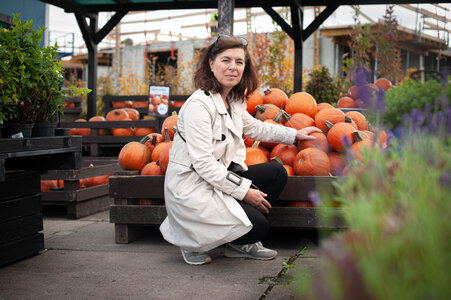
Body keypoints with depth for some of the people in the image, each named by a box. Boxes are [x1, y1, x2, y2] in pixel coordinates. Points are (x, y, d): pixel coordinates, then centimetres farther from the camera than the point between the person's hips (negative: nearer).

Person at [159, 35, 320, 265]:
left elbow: (254, 127, 29)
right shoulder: (199, 104, -21)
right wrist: (243, 190, -22)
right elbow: (203, 163, -24)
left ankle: (240, 244, 11)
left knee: (276, 173, 3)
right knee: (258, 226, -17)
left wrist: (295, 134, 29)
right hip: (190, 188, -9)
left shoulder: (234, 100, 7)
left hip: (220, 176, 9)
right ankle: (193, 241, 4)